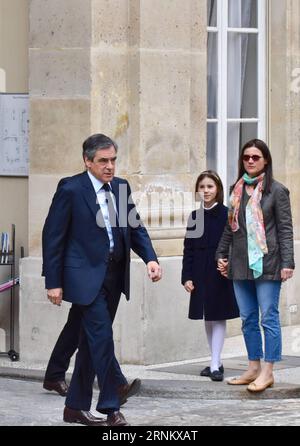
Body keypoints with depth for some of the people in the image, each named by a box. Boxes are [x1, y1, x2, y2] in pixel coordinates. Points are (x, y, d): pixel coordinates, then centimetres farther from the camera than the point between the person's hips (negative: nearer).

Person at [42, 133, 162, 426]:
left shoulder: (121, 187, 9)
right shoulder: (70, 189, -8)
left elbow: (135, 228, 12)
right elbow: (52, 236, -7)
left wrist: (150, 258, -6)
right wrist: (53, 282, -9)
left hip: (114, 278, 6)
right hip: (85, 278, -6)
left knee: (91, 343, 12)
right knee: (102, 339, -12)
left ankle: (76, 407, 21)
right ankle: (111, 409, -6)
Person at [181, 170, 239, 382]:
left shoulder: (226, 215, -6)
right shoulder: (195, 216, 6)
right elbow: (188, 249, 7)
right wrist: (187, 277, 1)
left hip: (220, 273, -5)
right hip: (200, 274, 5)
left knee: (218, 318, -2)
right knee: (208, 320, 10)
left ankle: (215, 366, -3)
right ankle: (216, 362, 20)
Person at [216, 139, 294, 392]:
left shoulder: (276, 190, -3)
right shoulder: (237, 190, 12)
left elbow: (285, 229, -5)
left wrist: (287, 262, -11)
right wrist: (221, 255, 15)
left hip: (266, 264, -6)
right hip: (240, 264, 6)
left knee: (269, 317, -4)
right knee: (248, 319, 10)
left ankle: (268, 372, 0)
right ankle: (254, 368, 18)